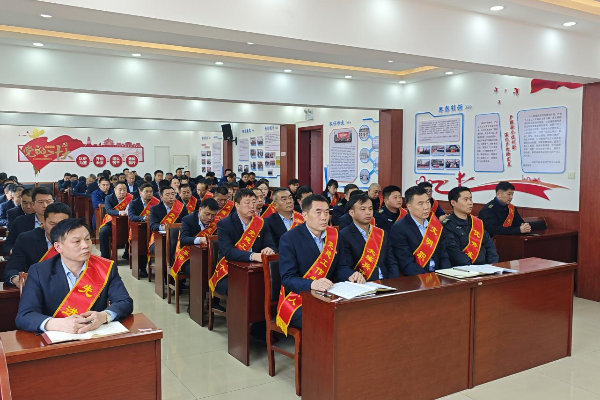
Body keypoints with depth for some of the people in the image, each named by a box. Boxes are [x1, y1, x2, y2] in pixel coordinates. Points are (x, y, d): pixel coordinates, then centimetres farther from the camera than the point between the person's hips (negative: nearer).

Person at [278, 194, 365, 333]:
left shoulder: (334, 235, 7)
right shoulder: (289, 239, -9)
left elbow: (340, 267, 12)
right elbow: (287, 279, -15)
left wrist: (351, 276, -12)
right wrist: (312, 284, -34)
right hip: (299, 300, -5)